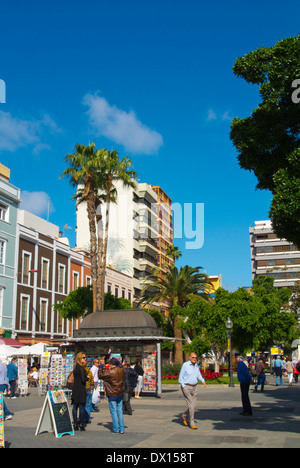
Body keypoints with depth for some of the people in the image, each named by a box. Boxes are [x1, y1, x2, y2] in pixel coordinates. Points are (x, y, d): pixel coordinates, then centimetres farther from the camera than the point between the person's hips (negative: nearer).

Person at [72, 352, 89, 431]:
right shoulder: (81, 368, -15)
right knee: (81, 407, -1)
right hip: (81, 389, -8)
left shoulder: (75, 367, 10)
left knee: (75, 407, 9)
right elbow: (83, 379, -18)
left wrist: (85, 377, 9)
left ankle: (75, 424, 13)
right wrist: (87, 377, 1)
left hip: (75, 389, 8)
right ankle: (81, 424, 2)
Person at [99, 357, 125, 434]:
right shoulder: (122, 371, -1)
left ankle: (116, 429, 6)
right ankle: (122, 429, 11)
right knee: (120, 411, 11)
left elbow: (100, 376, -7)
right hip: (120, 394, 5)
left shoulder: (109, 372, -19)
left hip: (112, 395, -5)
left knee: (113, 412, 3)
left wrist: (100, 369, 11)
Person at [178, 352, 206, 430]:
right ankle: (192, 423, 1)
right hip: (186, 387, -6)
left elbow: (198, 375, 18)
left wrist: (203, 381, -1)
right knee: (191, 405, -10)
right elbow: (181, 377, -7)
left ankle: (184, 416, 33)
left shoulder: (196, 365, 6)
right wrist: (183, 387, -16)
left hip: (194, 387, 6)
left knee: (194, 406, 8)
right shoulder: (185, 365, -11)